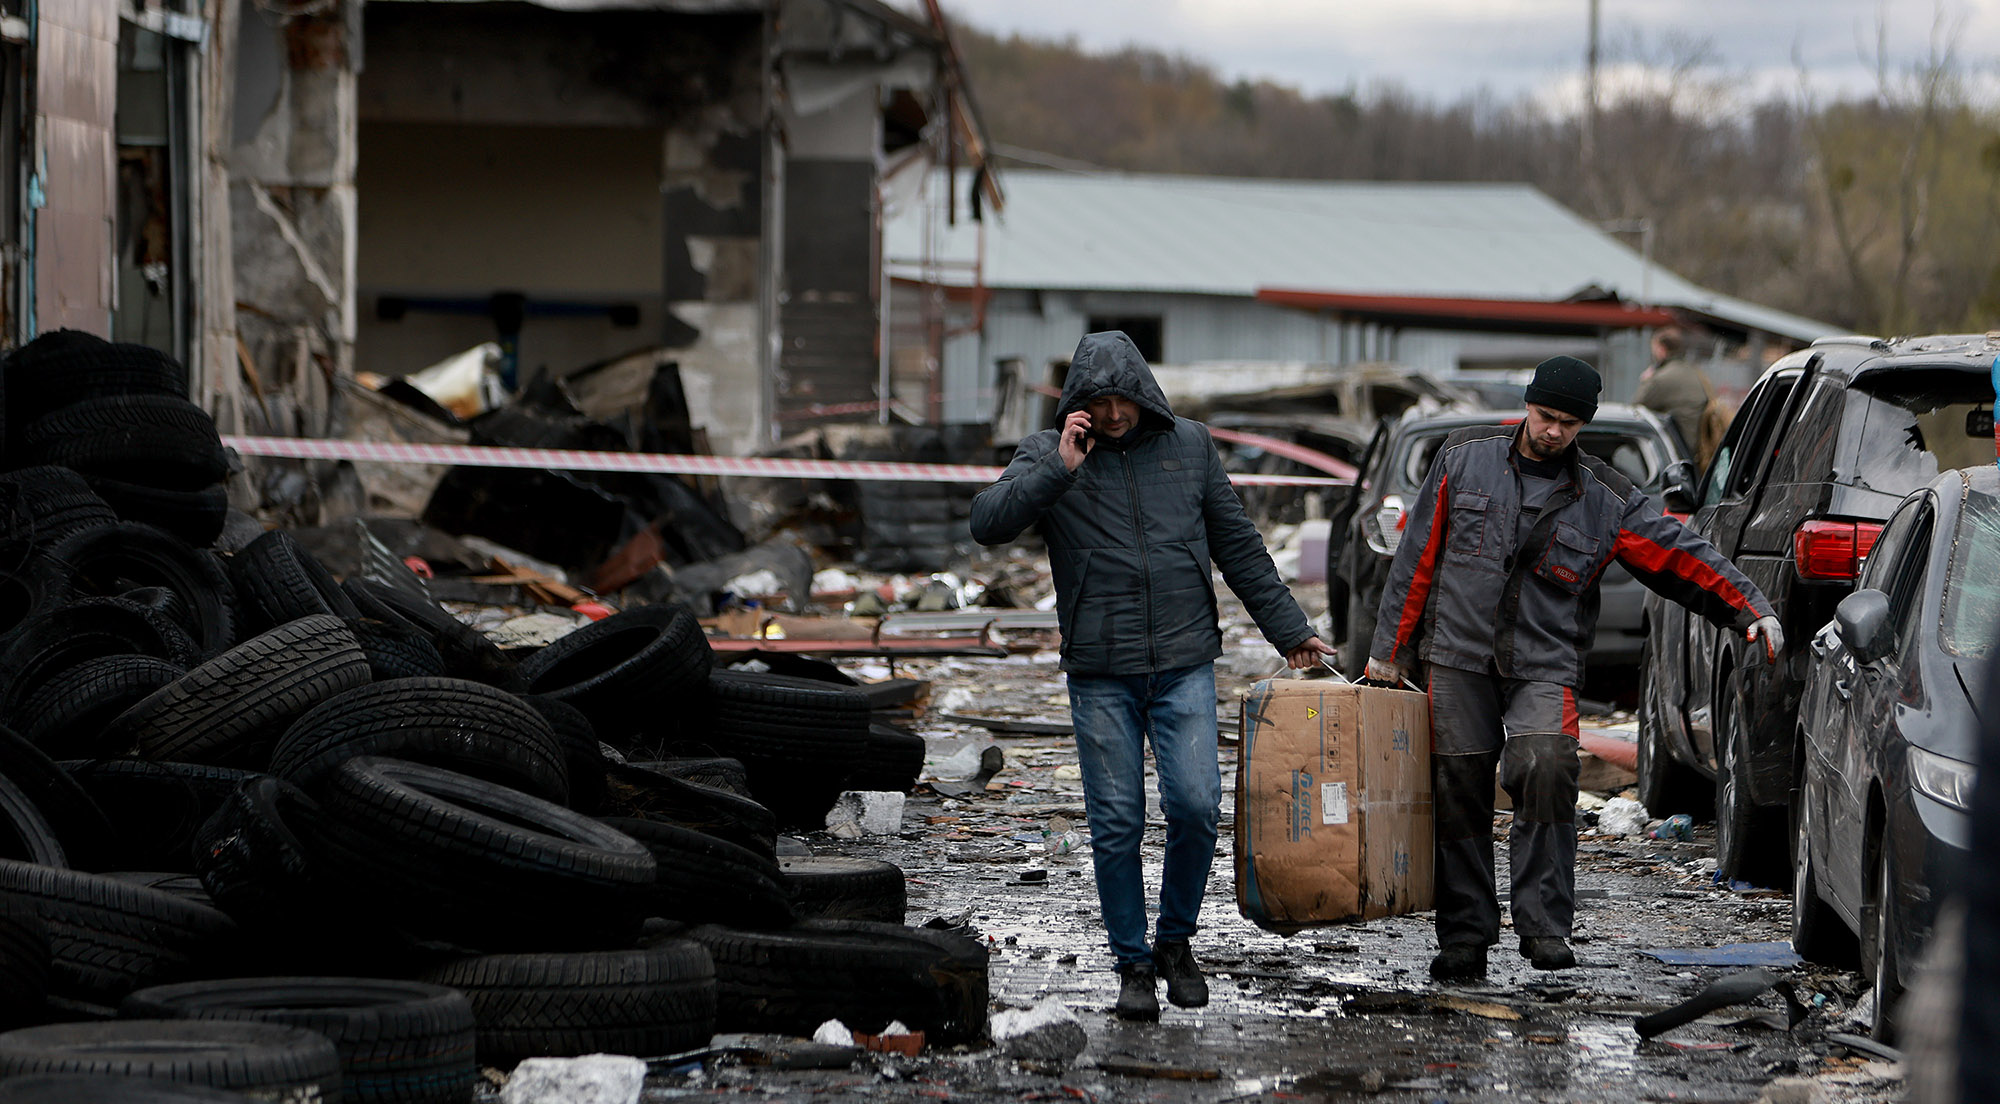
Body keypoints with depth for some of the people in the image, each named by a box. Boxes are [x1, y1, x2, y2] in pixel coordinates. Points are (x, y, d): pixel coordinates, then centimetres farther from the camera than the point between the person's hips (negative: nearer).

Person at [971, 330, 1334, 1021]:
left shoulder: (1188, 446, 8)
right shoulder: (1047, 456, 2)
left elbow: (1238, 545, 15)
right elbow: (988, 523, -13)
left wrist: (1288, 629, 16)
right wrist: (1060, 469, -20)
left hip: (1184, 665, 1)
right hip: (1099, 673, -1)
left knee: (1195, 804, -11)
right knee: (1116, 822, -2)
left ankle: (1175, 940, 10)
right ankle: (1134, 965, 10)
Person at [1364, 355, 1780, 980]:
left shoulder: (1606, 500, 3)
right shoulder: (1464, 459, 5)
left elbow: (1683, 556, 2)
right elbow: (1418, 557, 9)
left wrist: (1751, 611, -10)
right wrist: (1391, 648, 10)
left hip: (1545, 665, -1)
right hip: (1459, 656, 1)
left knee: (1546, 767, -25)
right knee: (1458, 791, 0)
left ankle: (1545, 926, -20)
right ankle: (1465, 939, 12)